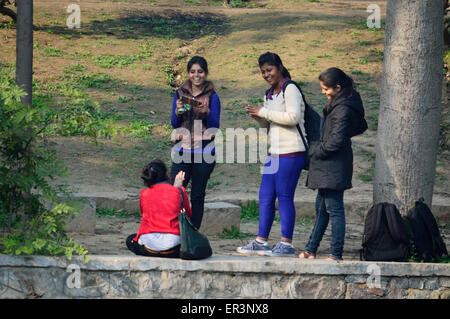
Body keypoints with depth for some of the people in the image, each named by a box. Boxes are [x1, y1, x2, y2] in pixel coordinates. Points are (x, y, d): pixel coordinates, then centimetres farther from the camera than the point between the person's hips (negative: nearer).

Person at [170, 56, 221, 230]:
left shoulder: (212, 97, 2)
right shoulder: (180, 94, 9)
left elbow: (215, 127, -1)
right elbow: (174, 125, 10)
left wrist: (207, 112, -18)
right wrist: (177, 111, -10)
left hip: (204, 151, -2)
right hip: (182, 150, 2)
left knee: (197, 196, 1)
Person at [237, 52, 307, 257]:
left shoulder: (290, 90, -8)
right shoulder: (270, 95, 19)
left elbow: (293, 117, -21)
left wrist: (264, 112, -14)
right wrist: (259, 118, 4)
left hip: (291, 152, -9)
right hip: (275, 152, 9)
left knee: (284, 197, -7)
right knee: (265, 197, 8)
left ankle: (287, 244, -2)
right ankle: (261, 242, 13)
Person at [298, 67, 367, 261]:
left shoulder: (342, 109, -19)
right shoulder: (347, 103, 12)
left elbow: (336, 141, -24)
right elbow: (361, 127, 25)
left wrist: (315, 150, -10)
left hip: (333, 167, -11)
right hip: (328, 167, 11)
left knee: (334, 209, -6)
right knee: (321, 207, 16)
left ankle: (336, 254, -3)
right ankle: (311, 250, 23)